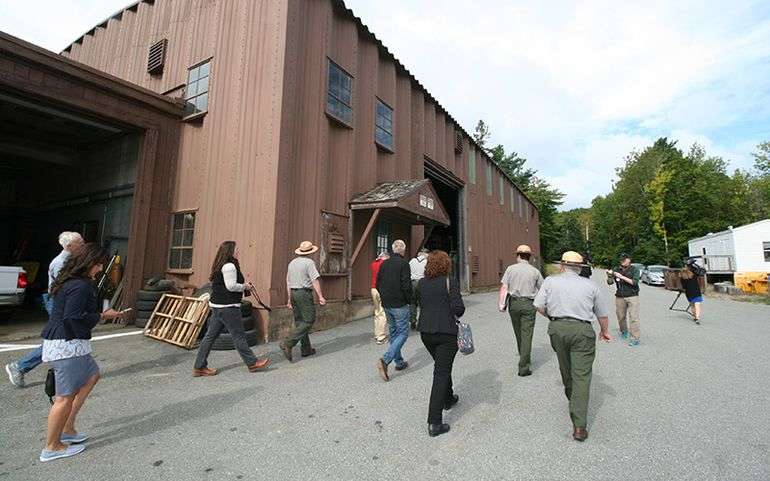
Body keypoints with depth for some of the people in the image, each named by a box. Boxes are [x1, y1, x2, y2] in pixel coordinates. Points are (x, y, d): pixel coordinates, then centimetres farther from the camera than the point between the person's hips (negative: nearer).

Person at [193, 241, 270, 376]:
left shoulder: (220, 266, 15)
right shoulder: (229, 266, -16)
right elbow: (231, 286, -21)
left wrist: (243, 285, 12)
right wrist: (245, 286, -6)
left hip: (217, 305, 10)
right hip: (227, 306, -10)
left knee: (211, 335, 13)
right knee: (239, 335, -1)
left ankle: (199, 367, 19)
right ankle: (252, 363, 10)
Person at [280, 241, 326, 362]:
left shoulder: (292, 263, 14)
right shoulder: (309, 262, -9)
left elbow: (288, 282, 16)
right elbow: (315, 280, -15)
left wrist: (290, 299, 22)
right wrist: (320, 296, -14)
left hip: (293, 293, 8)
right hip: (304, 293, -8)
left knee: (300, 322, 12)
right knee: (309, 321, -3)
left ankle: (306, 349, 19)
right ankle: (287, 343, -13)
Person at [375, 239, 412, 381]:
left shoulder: (384, 264, 7)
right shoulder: (403, 263, -12)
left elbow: (378, 284, 9)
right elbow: (406, 285, -17)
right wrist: (409, 300, -3)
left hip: (386, 305, 7)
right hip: (400, 305, -7)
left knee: (393, 333, 17)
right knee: (403, 333, 1)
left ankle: (399, 362, 26)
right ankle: (385, 360, -13)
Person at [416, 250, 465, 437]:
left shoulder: (421, 283, 2)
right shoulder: (450, 283, -12)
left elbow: (420, 304, 7)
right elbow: (458, 308, -15)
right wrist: (455, 314, 6)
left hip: (425, 331, 6)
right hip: (446, 332, -5)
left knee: (442, 367, 27)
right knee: (441, 373, 0)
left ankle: (448, 399, 47)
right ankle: (434, 423, 1)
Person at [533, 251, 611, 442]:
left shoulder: (550, 281, 5)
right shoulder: (590, 285, 9)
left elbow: (539, 306, -1)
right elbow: (603, 314, 17)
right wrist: (605, 331, 35)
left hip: (557, 328, 1)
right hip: (582, 330, -1)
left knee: (565, 368, 23)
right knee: (581, 376, 0)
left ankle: (571, 397, 47)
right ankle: (579, 426, -2)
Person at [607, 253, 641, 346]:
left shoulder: (634, 270, 1)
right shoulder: (617, 270, 7)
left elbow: (634, 282, -12)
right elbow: (610, 282, 2)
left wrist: (622, 277, -21)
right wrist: (609, 276, -18)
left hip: (632, 296, -3)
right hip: (620, 297, 3)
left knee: (633, 317, -8)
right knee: (620, 316, 10)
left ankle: (635, 338, -6)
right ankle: (624, 331, 35)